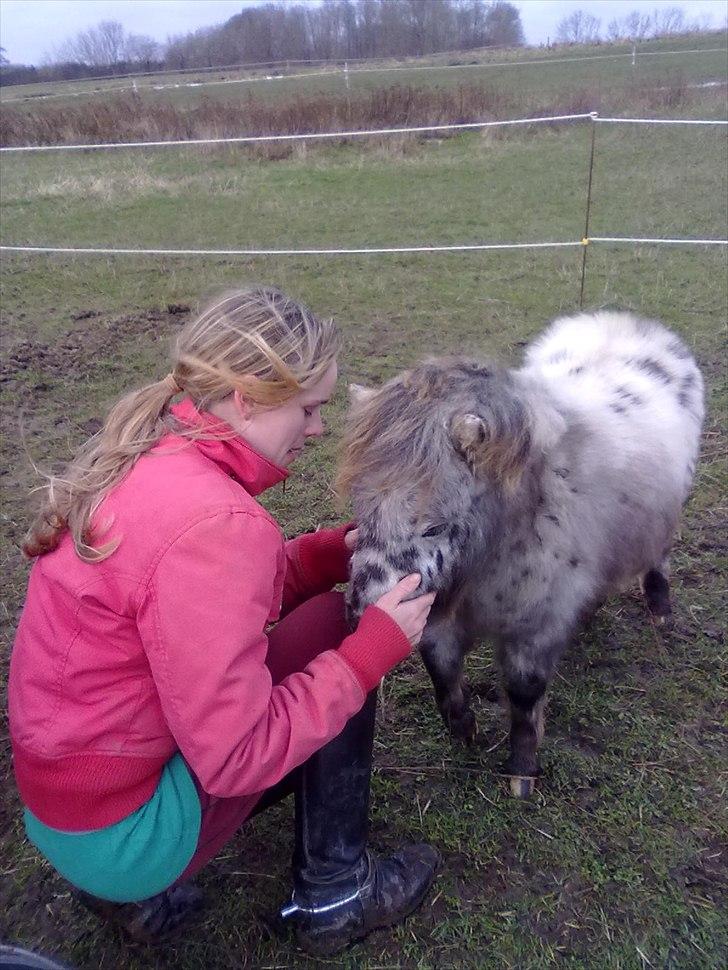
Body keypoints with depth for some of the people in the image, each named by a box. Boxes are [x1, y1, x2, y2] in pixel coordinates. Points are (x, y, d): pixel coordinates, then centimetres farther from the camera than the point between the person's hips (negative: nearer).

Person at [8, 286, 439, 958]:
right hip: (120, 832, -8)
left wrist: (335, 552, 1)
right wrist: (377, 645, -18)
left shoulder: (150, 457, -2)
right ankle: (333, 897, 13)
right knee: (331, 627, -4)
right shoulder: (213, 520, -30)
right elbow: (239, 756, -25)